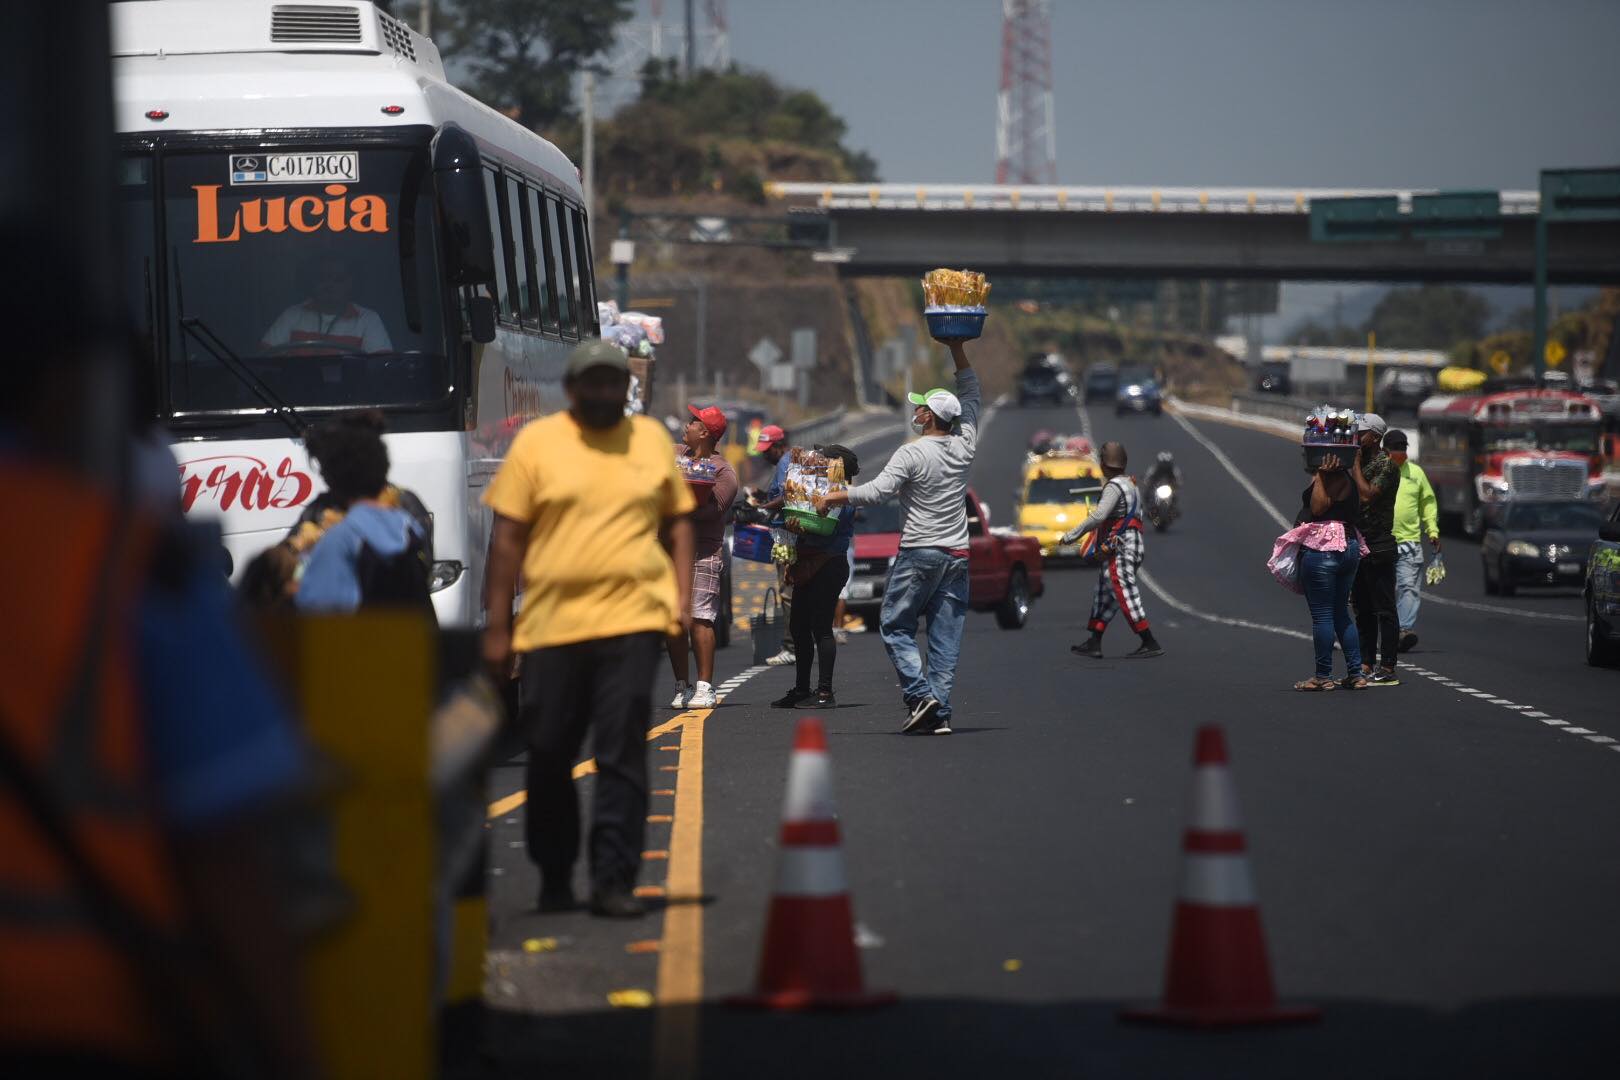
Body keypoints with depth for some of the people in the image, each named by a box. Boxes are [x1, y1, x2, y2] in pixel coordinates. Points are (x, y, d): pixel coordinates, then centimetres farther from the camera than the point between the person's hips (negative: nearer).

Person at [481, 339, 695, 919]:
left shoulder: (652, 439, 11)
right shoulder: (536, 442, 3)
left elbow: (677, 522, 17)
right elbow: (507, 537, 2)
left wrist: (683, 597, 4)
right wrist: (497, 627, -1)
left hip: (633, 619, 0)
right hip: (549, 625, 0)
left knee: (622, 756, -7)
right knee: (548, 758, 6)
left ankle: (613, 881, -6)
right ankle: (554, 881, 21)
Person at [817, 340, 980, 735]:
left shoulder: (911, 454, -10)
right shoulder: (963, 447, 6)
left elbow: (877, 491, -18)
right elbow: (970, 395, 19)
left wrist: (833, 497, -6)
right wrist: (957, 349, 19)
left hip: (919, 554, -5)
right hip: (957, 555, 5)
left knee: (895, 626, 4)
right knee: (945, 636, 4)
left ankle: (920, 695, -12)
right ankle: (939, 712, -1)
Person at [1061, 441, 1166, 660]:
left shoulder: (1114, 487, -12)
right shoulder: (1131, 485, 18)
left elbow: (1098, 517, -23)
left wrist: (1071, 535, -16)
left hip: (1120, 550, -10)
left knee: (1127, 598, -11)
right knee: (1103, 598, 12)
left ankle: (1151, 644, -14)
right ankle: (1094, 644, 11)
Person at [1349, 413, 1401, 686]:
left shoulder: (1386, 465, -10)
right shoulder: (1359, 463, 16)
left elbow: (1367, 495, -19)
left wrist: (1355, 465, -13)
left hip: (1379, 546, -9)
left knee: (1384, 609, -7)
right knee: (1363, 609, 11)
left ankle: (1388, 669, -7)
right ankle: (1366, 666, 16)